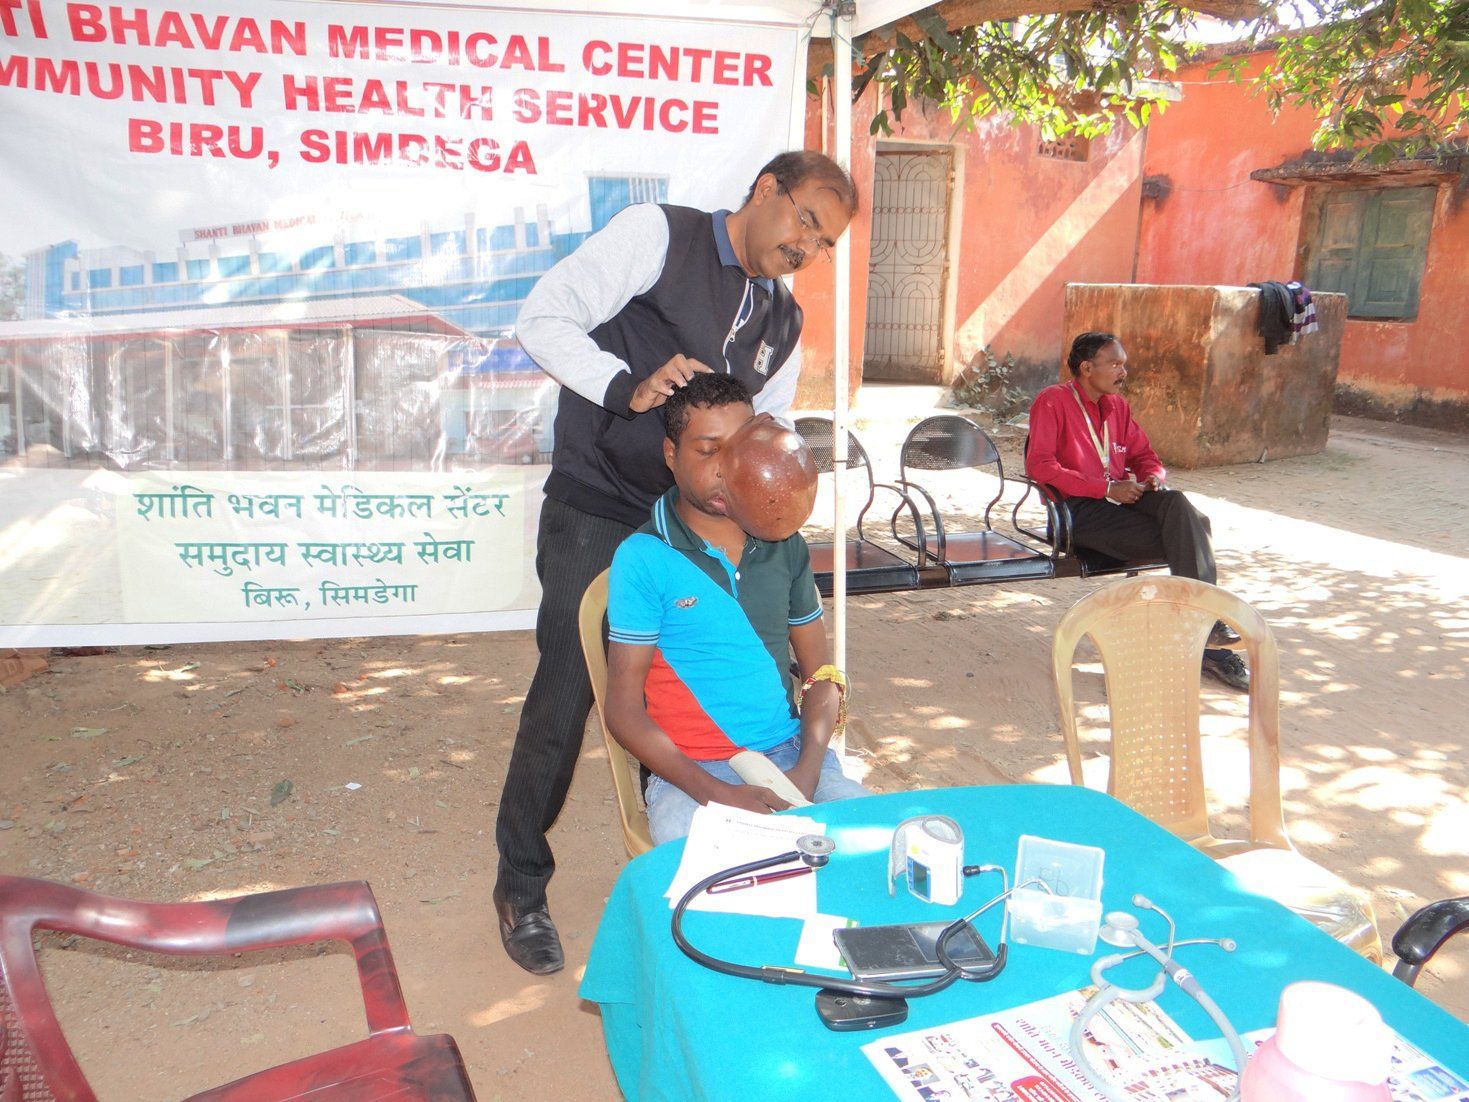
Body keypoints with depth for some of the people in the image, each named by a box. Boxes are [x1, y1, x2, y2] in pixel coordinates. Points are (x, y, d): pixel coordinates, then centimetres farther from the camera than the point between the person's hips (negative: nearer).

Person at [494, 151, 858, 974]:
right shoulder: (658, 234, -6)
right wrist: (626, 387, -26)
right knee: (566, 696, -3)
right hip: (595, 515, -6)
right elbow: (545, 319, -12)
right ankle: (521, 888, 18)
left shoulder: (784, 321, 12)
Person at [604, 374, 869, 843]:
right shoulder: (642, 558, -5)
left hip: (790, 753, 5)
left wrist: (807, 771, -7)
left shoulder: (785, 546, 9)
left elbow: (821, 674, 12)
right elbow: (624, 711, -6)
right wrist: (717, 793, -18)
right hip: (691, 771, -4)